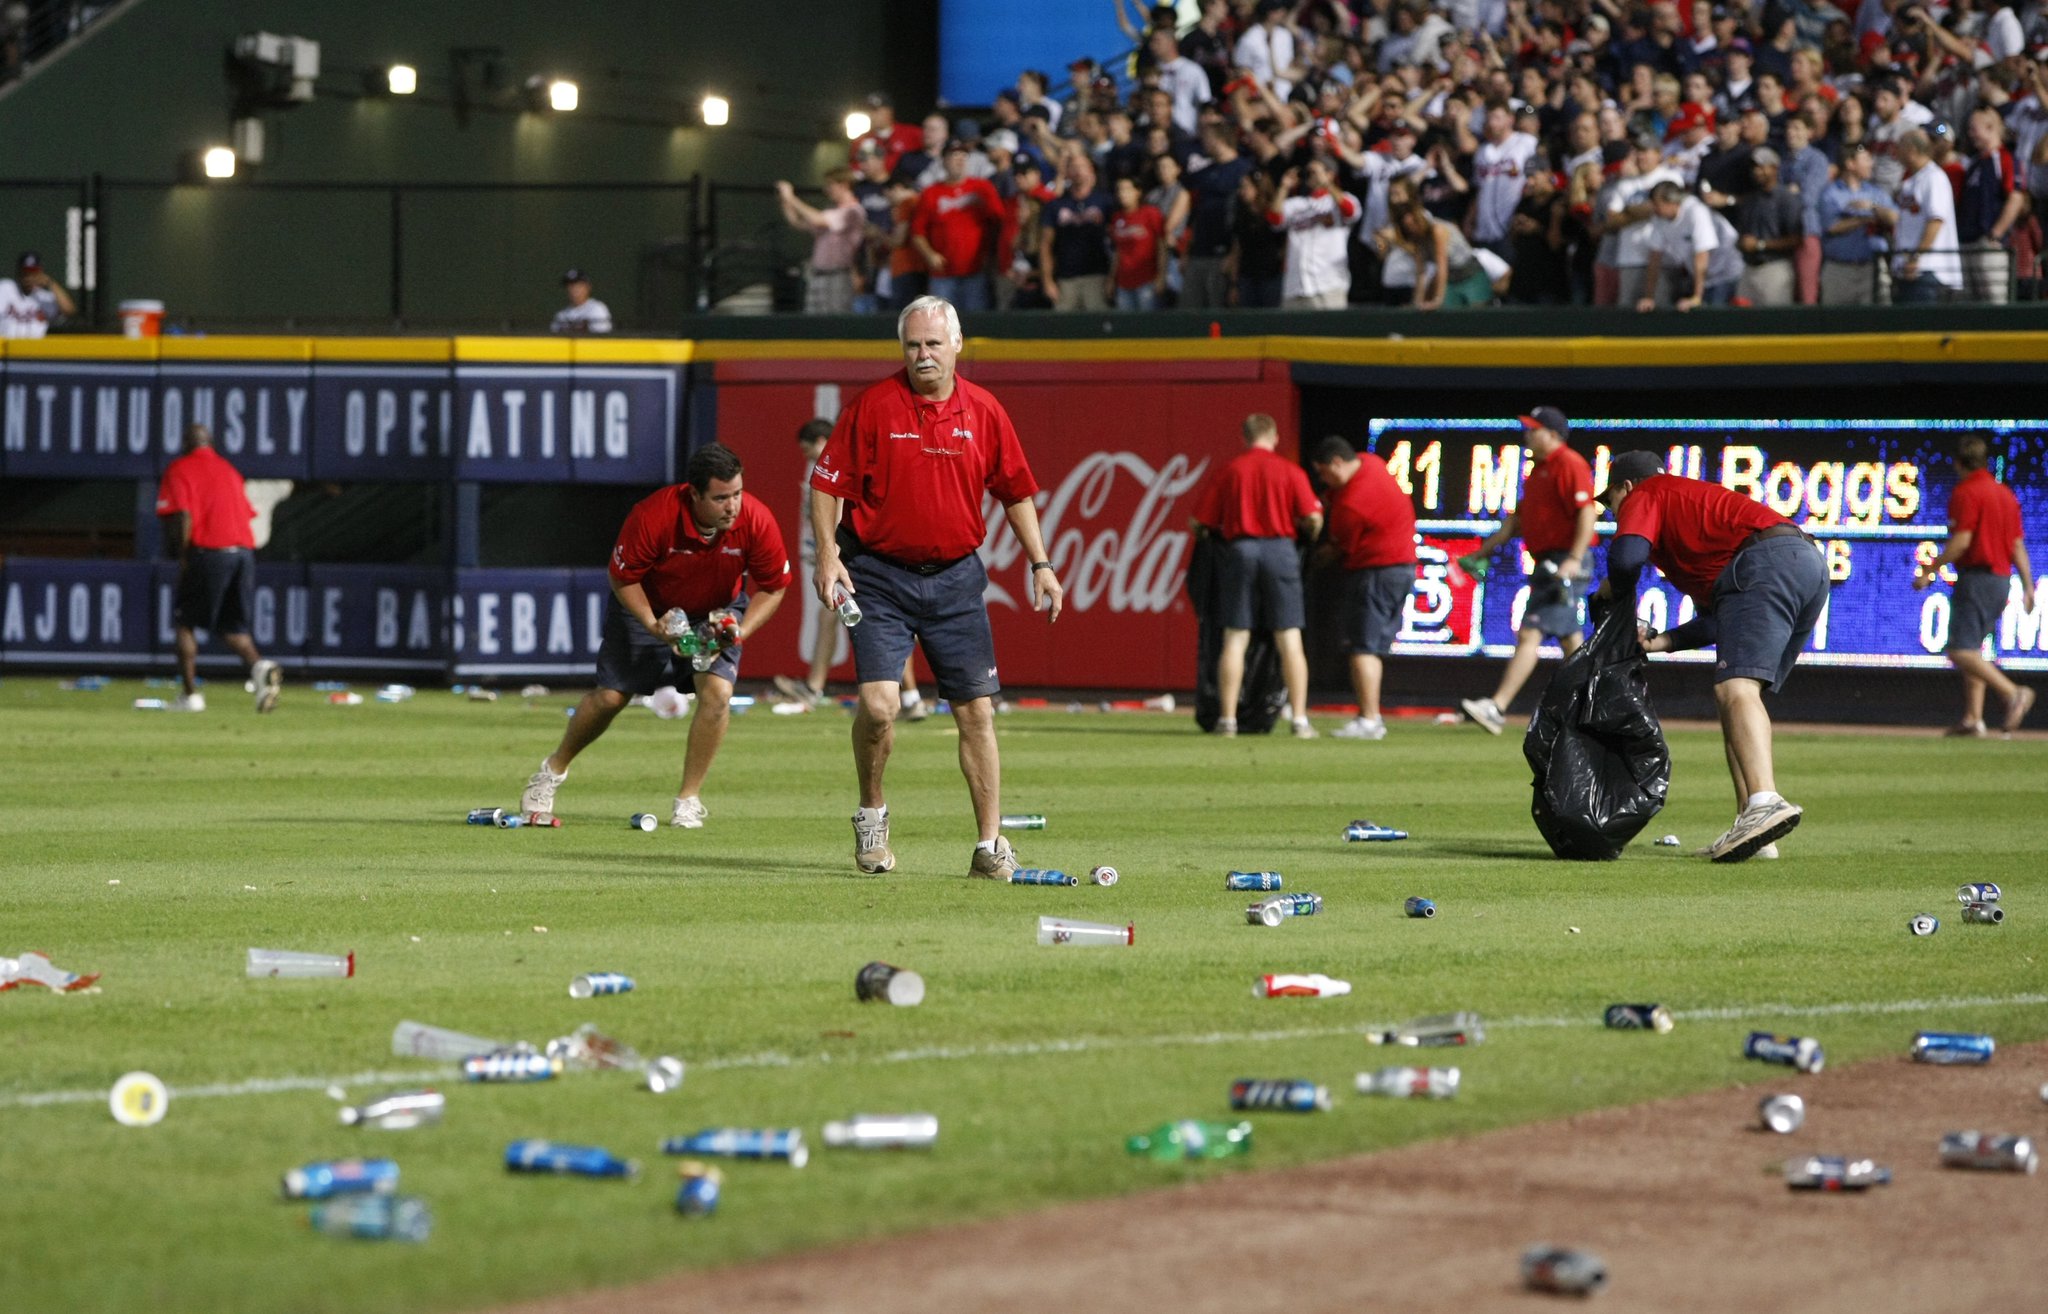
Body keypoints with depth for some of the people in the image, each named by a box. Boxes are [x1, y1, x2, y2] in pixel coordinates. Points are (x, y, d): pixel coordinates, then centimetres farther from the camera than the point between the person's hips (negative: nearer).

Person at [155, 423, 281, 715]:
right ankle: (259, 666, -17)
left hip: (207, 551, -6)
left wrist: (181, 557, -7)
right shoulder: (229, 469, 22)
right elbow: (246, 515, 18)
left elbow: (183, 516, -11)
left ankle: (190, 693, 4)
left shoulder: (179, 470, 2)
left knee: (185, 622, 9)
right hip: (244, 550, 6)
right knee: (232, 627, 12)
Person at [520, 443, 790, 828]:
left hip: (718, 611, 1)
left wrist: (740, 631, -25)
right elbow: (621, 578, -19)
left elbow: (773, 587, -12)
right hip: (649, 607, -1)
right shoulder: (653, 515, -35)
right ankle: (553, 770, 29)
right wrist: (653, 626, -30)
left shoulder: (756, 522, -28)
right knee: (610, 696, 0)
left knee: (718, 691, -21)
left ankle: (688, 800, -6)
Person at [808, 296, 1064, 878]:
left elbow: (1016, 492, 13)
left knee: (977, 711, 2)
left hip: (956, 576, 3)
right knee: (877, 705, -15)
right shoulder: (873, 406, -5)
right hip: (880, 575, -3)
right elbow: (827, 483, -3)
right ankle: (871, 814, 10)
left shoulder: (985, 412, 3)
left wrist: (1041, 565, 10)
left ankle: (990, 844, 9)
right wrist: (828, 555, -14)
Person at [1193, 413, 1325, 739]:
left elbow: (1200, 520, 5)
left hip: (1239, 549, 1)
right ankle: (1299, 719, 0)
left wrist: (1218, 532, 26)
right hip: (1280, 549, -1)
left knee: (1235, 639, 4)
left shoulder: (1229, 471, 5)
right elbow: (1313, 518, -5)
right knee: (1289, 640, 2)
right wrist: (1309, 536, 18)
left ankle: (1228, 719, 1)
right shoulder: (1290, 471, 3)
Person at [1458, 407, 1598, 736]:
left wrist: (1575, 559, -28)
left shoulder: (1569, 465, -11)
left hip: (1565, 561, -10)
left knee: (1529, 633, -16)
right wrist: (1482, 551, 21)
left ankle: (1497, 708, -23)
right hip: (1549, 566, 10)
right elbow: (1518, 518, 25)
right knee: (1569, 640, 13)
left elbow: (1587, 512, -20)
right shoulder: (1538, 469, 20)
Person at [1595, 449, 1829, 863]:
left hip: (1766, 562, -9)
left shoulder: (1644, 496, 14)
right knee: (1733, 695, 16)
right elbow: (1716, 620, 33)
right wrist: (1661, 642, 23)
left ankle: (1765, 802, -46)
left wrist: (1617, 595, 11)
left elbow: (1627, 554, -9)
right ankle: (1751, 826, 5)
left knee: (1735, 688, -23)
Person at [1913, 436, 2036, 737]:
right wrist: (2028, 587, 14)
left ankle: (2013, 693, -26)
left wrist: (1930, 570, -12)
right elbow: (2018, 545, 14)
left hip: (1976, 576, -9)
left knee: (1961, 651, -12)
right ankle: (1973, 719, 8)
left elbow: (1962, 541, -18)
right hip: (2002, 580, 9)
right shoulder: (2006, 494, 15)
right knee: (1973, 650, 15)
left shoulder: (1965, 492, -9)